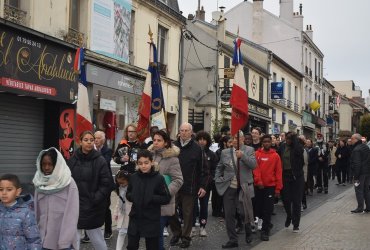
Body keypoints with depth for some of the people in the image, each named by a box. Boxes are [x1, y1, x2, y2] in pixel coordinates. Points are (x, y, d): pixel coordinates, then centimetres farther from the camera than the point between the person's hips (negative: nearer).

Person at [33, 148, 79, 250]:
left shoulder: (69, 183, -11)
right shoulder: (39, 182, 3)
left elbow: (71, 214, -13)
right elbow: (37, 211, 7)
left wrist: (65, 242, -15)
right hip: (43, 238, 4)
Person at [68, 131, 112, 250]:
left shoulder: (100, 160, -7)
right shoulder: (72, 160, 3)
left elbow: (106, 184, -8)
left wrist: (95, 199, -14)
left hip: (92, 206, -3)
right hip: (75, 204, 4)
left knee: (93, 233, 2)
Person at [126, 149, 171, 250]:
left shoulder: (159, 178, -11)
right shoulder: (133, 177, 0)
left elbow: (167, 198, -9)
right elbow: (128, 194, 12)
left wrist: (151, 198, -20)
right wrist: (132, 196, -10)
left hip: (152, 220, -3)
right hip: (135, 218, 3)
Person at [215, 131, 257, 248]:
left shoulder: (249, 150, -1)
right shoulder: (225, 152, 7)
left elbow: (253, 165, -14)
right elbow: (219, 167, 16)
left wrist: (243, 156, -27)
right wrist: (218, 180, 4)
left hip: (244, 187, -2)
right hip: (229, 188, 3)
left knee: (246, 212, 8)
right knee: (229, 215, 4)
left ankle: (248, 233, 36)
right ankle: (233, 239, 15)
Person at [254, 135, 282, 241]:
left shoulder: (275, 155, 0)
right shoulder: (257, 154, 0)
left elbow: (278, 172, 0)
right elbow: (256, 168, -5)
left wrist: (278, 188, -3)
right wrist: (259, 181, -19)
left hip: (270, 186, -1)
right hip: (259, 186, 1)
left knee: (268, 209, -2)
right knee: (259, 207, 10)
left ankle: (265, 231, 5)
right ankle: (267, 224, 32)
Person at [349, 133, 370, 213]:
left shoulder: (356, 150, -18)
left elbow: (357, 164, -22)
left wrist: (356, 176, -19)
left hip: (360, 173, -9)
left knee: (359, 190, -2)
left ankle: (360, 208, 1)